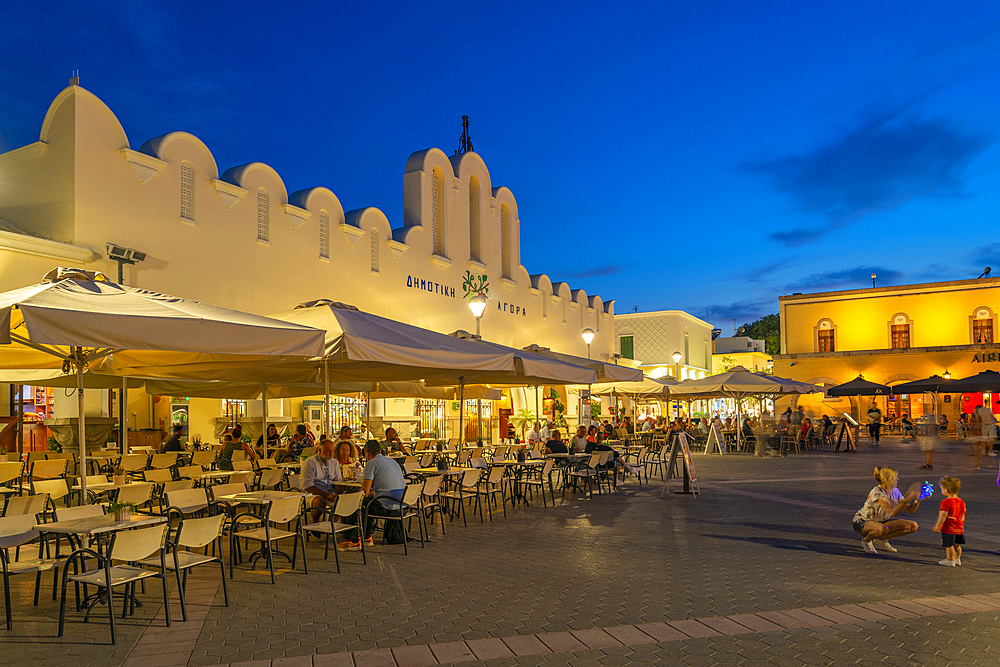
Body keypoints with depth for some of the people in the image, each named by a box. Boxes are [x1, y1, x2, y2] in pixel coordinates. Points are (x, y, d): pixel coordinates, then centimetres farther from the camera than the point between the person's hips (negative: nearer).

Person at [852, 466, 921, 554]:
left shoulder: (895, 492, -4)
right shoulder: (877, 493, -28)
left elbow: (911, 510, -2)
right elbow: (892, 512, -38)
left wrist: (918, 499, -20)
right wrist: (907, 499, -40)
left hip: (880, 521, 8)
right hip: (862, 522, -8)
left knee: (913, 526, -3)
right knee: (882, 529, -43)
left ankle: (882, 539, 9)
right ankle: (866, 540, -8)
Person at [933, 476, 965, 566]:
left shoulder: (946, 502, -19)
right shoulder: (961, 501, 6)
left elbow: (943, 515, -19)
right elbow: (962, 515, 14)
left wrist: (937, 526, -13)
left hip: (948, 528, -9)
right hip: (959, 528, 9)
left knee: (949, 545, 0)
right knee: (957, 545, 19)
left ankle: (950, 561, 5)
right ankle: (957, 559, 29)